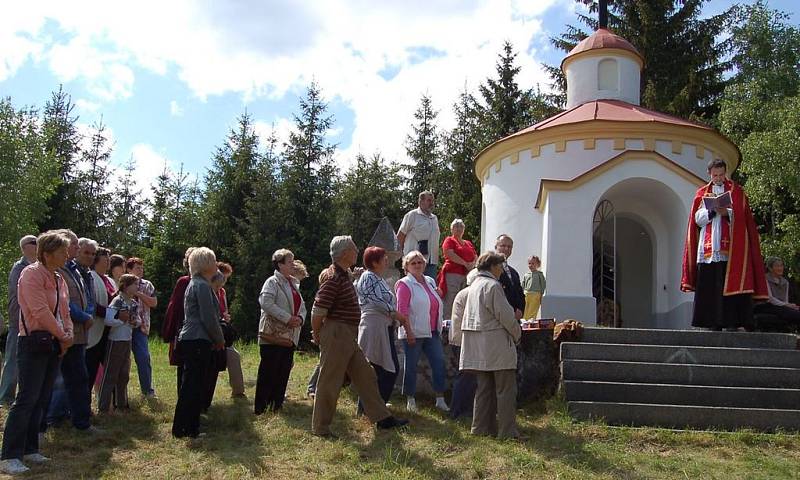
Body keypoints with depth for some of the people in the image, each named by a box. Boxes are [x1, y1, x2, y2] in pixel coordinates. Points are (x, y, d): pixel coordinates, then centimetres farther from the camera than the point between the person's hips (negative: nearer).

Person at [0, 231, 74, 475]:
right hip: (34, 343, -8)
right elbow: (40, 310, -19)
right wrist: (62, 335, -11)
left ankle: (29, 449, 19)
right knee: (26, 399, -10)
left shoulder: (58, 278, 14)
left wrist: (68, 334, -2)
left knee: (41, 400, 11)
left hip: (54, 344, 8)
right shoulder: (32, 273, -12)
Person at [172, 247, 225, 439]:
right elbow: (208, 318, -17)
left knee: (190, 385, 14)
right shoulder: (202, 285, -14)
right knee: (193, 386, -4)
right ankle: (185, 429, 1)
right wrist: (220, 339, -3)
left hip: (189, 341, 10)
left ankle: (186, 428, 21)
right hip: (198, 342, -10)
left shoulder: (196, 283, 18)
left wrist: (216, 339, 20)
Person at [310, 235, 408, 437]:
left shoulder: (345, 274, 10)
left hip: (349, 337, 10)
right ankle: (320, 428, 12)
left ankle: (382, 417, 19)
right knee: (329, 383, 1)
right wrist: (317, 335, -7)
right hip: (336, 334, -10)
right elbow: (317, 311, -21)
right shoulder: (334, 279, -20)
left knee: (366, 376, 12)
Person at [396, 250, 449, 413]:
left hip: (432, 332, 6)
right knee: (411, 366, 3)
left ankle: (440, 399, 6)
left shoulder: (430, 282, 15)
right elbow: (402, 310, -12)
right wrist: (408, 332, -18)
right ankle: (410, 400, 14)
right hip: (414, 332, -6)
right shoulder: (405, 284, -5)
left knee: (439, 362, 0)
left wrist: (439, 329, 17)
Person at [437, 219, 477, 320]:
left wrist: (473, 264, -3)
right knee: (450, 303, -11)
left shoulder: (469, 243, 24)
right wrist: (465, 264, -11)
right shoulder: (449, 240, 7)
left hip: (466, 276, 6)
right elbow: (450, 255, -9)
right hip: (452, 274, -6)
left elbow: (476, 257, 19)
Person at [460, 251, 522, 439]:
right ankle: (507, 431, -1)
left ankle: (482, 427, 17)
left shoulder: (475, 284, 14)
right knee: (506, 389, -3)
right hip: (497, 345, -9)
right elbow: (505, 315, -16)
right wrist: (517, 334, 2)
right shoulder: (492, 285, -14)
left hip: (480, 346, 9)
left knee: (484, 388, 13)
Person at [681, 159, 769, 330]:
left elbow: (742, 217, 0)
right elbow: (698, 219, 7)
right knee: (709, 287, -2)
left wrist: (727, 213, -19)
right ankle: (713, 324, 1)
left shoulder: (736, 191, 10)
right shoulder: (702, 193, 17)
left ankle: (731, 324, -8)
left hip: (730, 249, -2)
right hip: (708, 249, 2)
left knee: (730, 283, -8)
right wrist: (712, 210, -10)